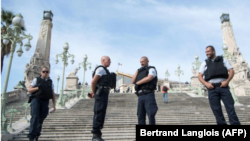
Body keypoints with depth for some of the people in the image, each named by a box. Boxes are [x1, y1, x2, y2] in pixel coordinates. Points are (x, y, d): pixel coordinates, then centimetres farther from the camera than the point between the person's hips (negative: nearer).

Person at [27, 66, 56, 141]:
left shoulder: (50, 82, 14)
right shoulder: (36, 79, 10)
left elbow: (53, 95, 11)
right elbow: (29, 90, 4)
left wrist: (54, 105, 2)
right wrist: (37, 88, -14)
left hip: (45, 102, 2)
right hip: (36, 99, -2)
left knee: (41, 119, 0)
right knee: (35, 117, -15)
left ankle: (36, 135, 12)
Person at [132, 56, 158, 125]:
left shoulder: (152, 69, 4)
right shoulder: (140, 72, 25)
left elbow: (149, 78, -16)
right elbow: (133, 81, 14)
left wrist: (138, 82, -3)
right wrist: (137, 71, 7)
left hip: (149, 95, -6)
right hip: (140, 96, 6)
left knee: (151, 115, -9)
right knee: (140, 116, 4)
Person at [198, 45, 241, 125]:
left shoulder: (223, 59, 15)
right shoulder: (204, 63, 17)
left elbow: (231, 71, 7)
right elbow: (200, 76, 10)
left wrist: (227, 81, -10)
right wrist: (206, 84, -9)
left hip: (223, 86, -1)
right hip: (212, 88, 1)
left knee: (230, 107, -5)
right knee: (216, 109, 0)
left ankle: (235, 123, -1)